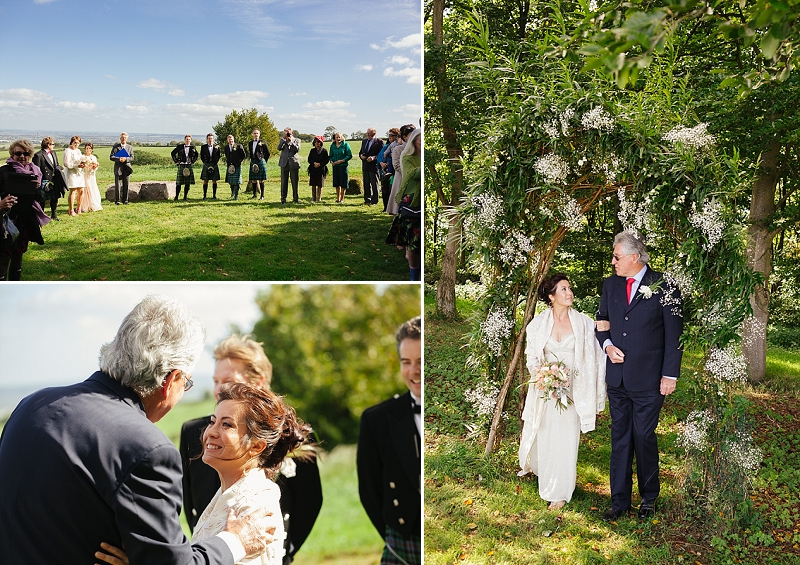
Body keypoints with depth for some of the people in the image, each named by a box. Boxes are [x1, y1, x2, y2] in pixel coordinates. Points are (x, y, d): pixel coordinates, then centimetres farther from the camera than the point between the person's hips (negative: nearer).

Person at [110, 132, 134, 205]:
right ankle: (116, 200, 2)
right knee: (117, 185, -3)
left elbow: (132, 158, 3)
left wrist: (125, 159, -16)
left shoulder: (130, 147, 11)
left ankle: (125, 200, 10)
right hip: (118, 168, -2)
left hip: (126, 168, 2)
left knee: (126, 185, 3)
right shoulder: (115, 146, 6)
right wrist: (118, 159, -18)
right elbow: (111, 157, -1)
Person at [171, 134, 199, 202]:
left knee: (188, 183, 3)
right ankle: (176, 197, 3)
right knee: (179, 182, -4)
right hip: (181, 165, -2)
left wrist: (193, 161, 10)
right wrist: (176, 161, 2)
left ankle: (185, 197, 11)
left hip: (189, 166, 2)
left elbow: (196, 155, 22)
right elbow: (172, 153, 9)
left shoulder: (192, 148, 6)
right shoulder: (179, 146, 1)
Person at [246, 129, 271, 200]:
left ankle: (262, 195, 1)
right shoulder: (250, 143, 13)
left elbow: (268, 153, 1)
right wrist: (252, 161, 11)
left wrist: (264, 161, 2)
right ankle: (255, 195, 13)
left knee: (261, 180, -4)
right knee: (253, 180, 5)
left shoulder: (262, 143, -2)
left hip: (261, 162, -5)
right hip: (253, 163, 5)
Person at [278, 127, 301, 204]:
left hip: (294, 163, -1)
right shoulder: (282, 140, 11)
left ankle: (295, 198, 13)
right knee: (284, 182, 3)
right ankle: (283, 198, 8)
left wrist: (291, 141, -13)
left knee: (295, 182, 3)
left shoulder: (297, 140, 6)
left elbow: (298, 150, -9)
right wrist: (284, 139, -11)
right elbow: (279, 148, -5)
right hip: (284, 163, 1)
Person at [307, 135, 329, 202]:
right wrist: (314, 163, -12)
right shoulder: (312, 150, 13)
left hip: (321, 169, -2)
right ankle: (313, 198, 6)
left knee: (320, 185, -1)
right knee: (313, 184, 1)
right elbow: (309, 159, 7)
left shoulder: (324, 150, 4)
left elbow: (326, 160, -2)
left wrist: (319, 164, -14)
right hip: (313, 170, 2)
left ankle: (319, 199, 6)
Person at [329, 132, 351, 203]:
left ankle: (342, 198, 9)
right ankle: (338, 198, 19)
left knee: (343, 183, -1)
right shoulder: (332, 145, 9)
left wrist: (342, 160, -15)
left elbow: (350, 156, -5)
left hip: (343, 166, -4)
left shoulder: (345, 144, -3)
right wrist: (331, 161, -3)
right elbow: (331, 156, 17)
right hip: (335, 166, 4)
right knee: (336, 183, 8)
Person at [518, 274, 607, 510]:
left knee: (566, 438, -2)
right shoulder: (539, 323, 1)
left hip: (571, 390, -1)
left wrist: (595, 397, -3)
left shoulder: (583, 322, -2)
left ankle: (559, 492, 12)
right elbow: (531, 357, 6)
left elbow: (593, 358, 1)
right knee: (544, 435, 10)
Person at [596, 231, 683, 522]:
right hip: (617, 377, 5)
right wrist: (607, 344, -2)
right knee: (620, 438, 10)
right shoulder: (611, 284, 7)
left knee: (644, 437, 5)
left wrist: (670, 374, -8)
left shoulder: (664, 286, -9)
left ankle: (649, 498, 25)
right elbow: (601, 321, 18)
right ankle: (619, 501, 19)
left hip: (648, 378, -4)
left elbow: (674, 333, -6)